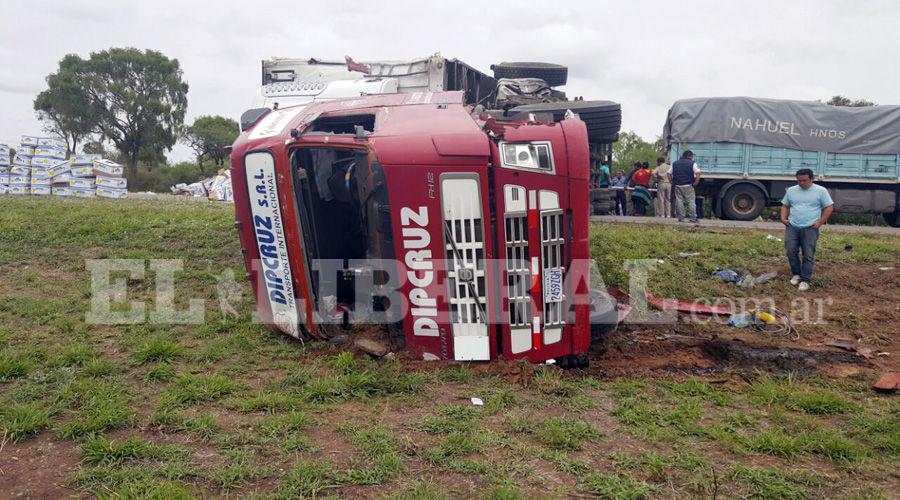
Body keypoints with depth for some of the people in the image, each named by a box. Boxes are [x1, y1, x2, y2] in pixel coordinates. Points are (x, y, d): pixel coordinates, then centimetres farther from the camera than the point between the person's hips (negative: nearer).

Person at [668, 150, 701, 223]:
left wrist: (673, 183, 11)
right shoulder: (692, 163, 0)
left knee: (679, 201, 6)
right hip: (688, 186, -3)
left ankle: (681, 218, 6)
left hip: (677, 186, 3)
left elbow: (669, 174, 9)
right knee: (691, 202, 2)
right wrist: (694, 184, -5)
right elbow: (698, 174, -12)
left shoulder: (675, 163, 12)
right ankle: (693, 218, 2)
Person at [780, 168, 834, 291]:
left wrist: (820, 222, -7)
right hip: (792, 227, 3)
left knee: (808, 256, -3)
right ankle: (796, 274, 20)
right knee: (791, 252, 1)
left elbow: (829, 207, 0)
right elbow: (785, 205, 17)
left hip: (810, 229, -3)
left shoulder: (820, 191, -1)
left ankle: (805, 280, 2)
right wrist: (783, 218, 1)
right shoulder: (791, 190, 10)